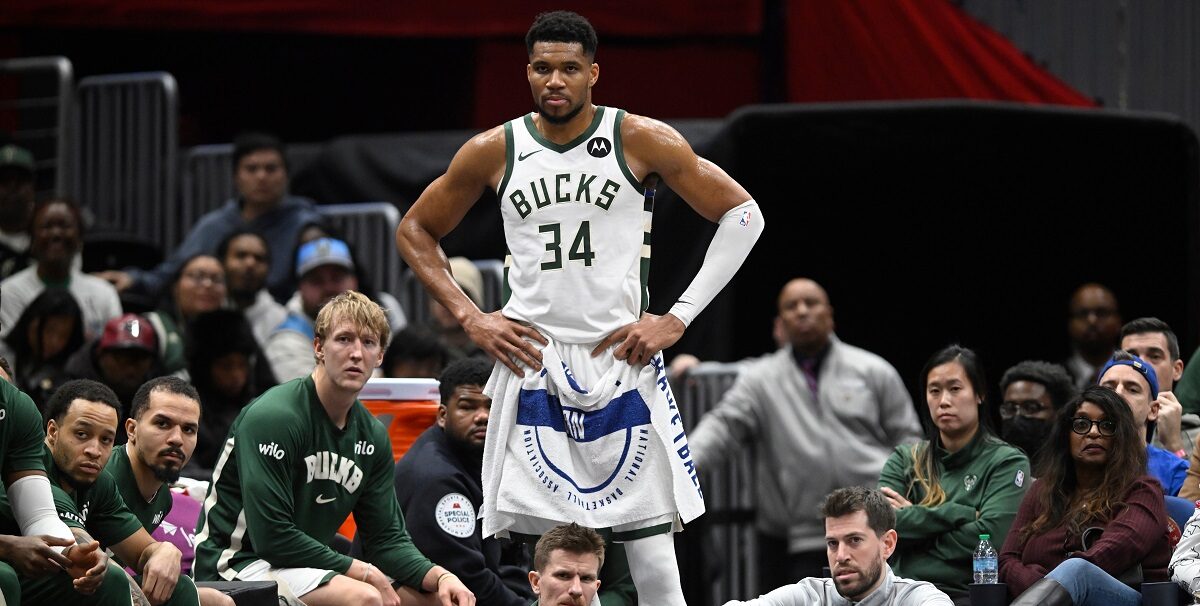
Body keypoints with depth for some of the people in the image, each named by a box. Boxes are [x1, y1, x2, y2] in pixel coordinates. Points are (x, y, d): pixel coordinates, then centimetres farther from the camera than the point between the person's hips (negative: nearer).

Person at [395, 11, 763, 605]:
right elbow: (416, 230, 17)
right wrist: (470, 318, 4)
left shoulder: (642, 141, -3)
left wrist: (677, 319, -5)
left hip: (621, 362, -2)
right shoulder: (493, 151, 4)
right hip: (532, 364, 2)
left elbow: (742, 214, 1)